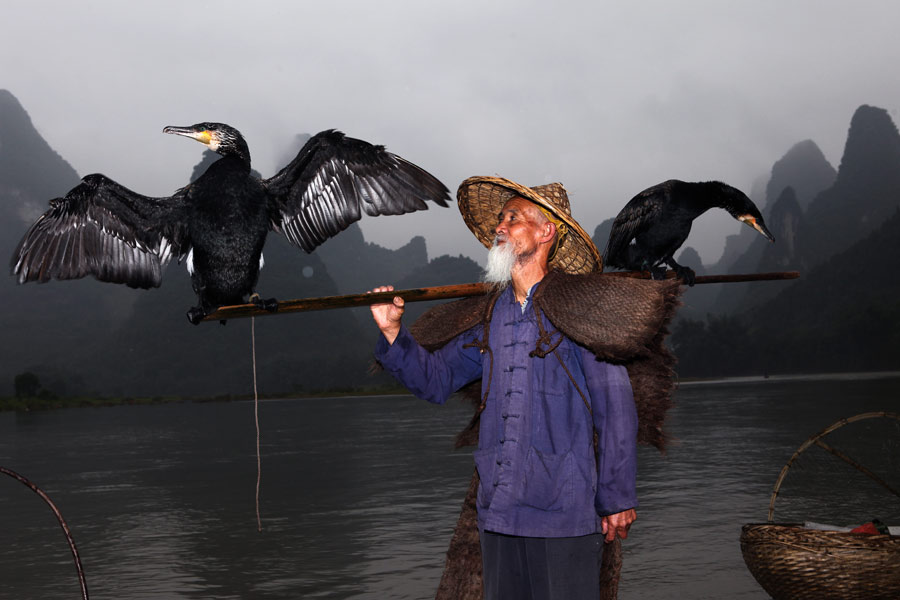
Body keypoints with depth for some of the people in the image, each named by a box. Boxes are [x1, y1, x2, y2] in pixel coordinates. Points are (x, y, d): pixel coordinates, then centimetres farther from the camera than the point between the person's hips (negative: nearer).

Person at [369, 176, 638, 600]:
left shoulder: (578, 306, -5)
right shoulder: (489, 316, 11)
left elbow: (614, 406, -6)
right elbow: (436, 379, 16)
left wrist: (617, 499, -6)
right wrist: (393, 332, 0)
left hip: (563, 515, -5)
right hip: (498, 512, 6)